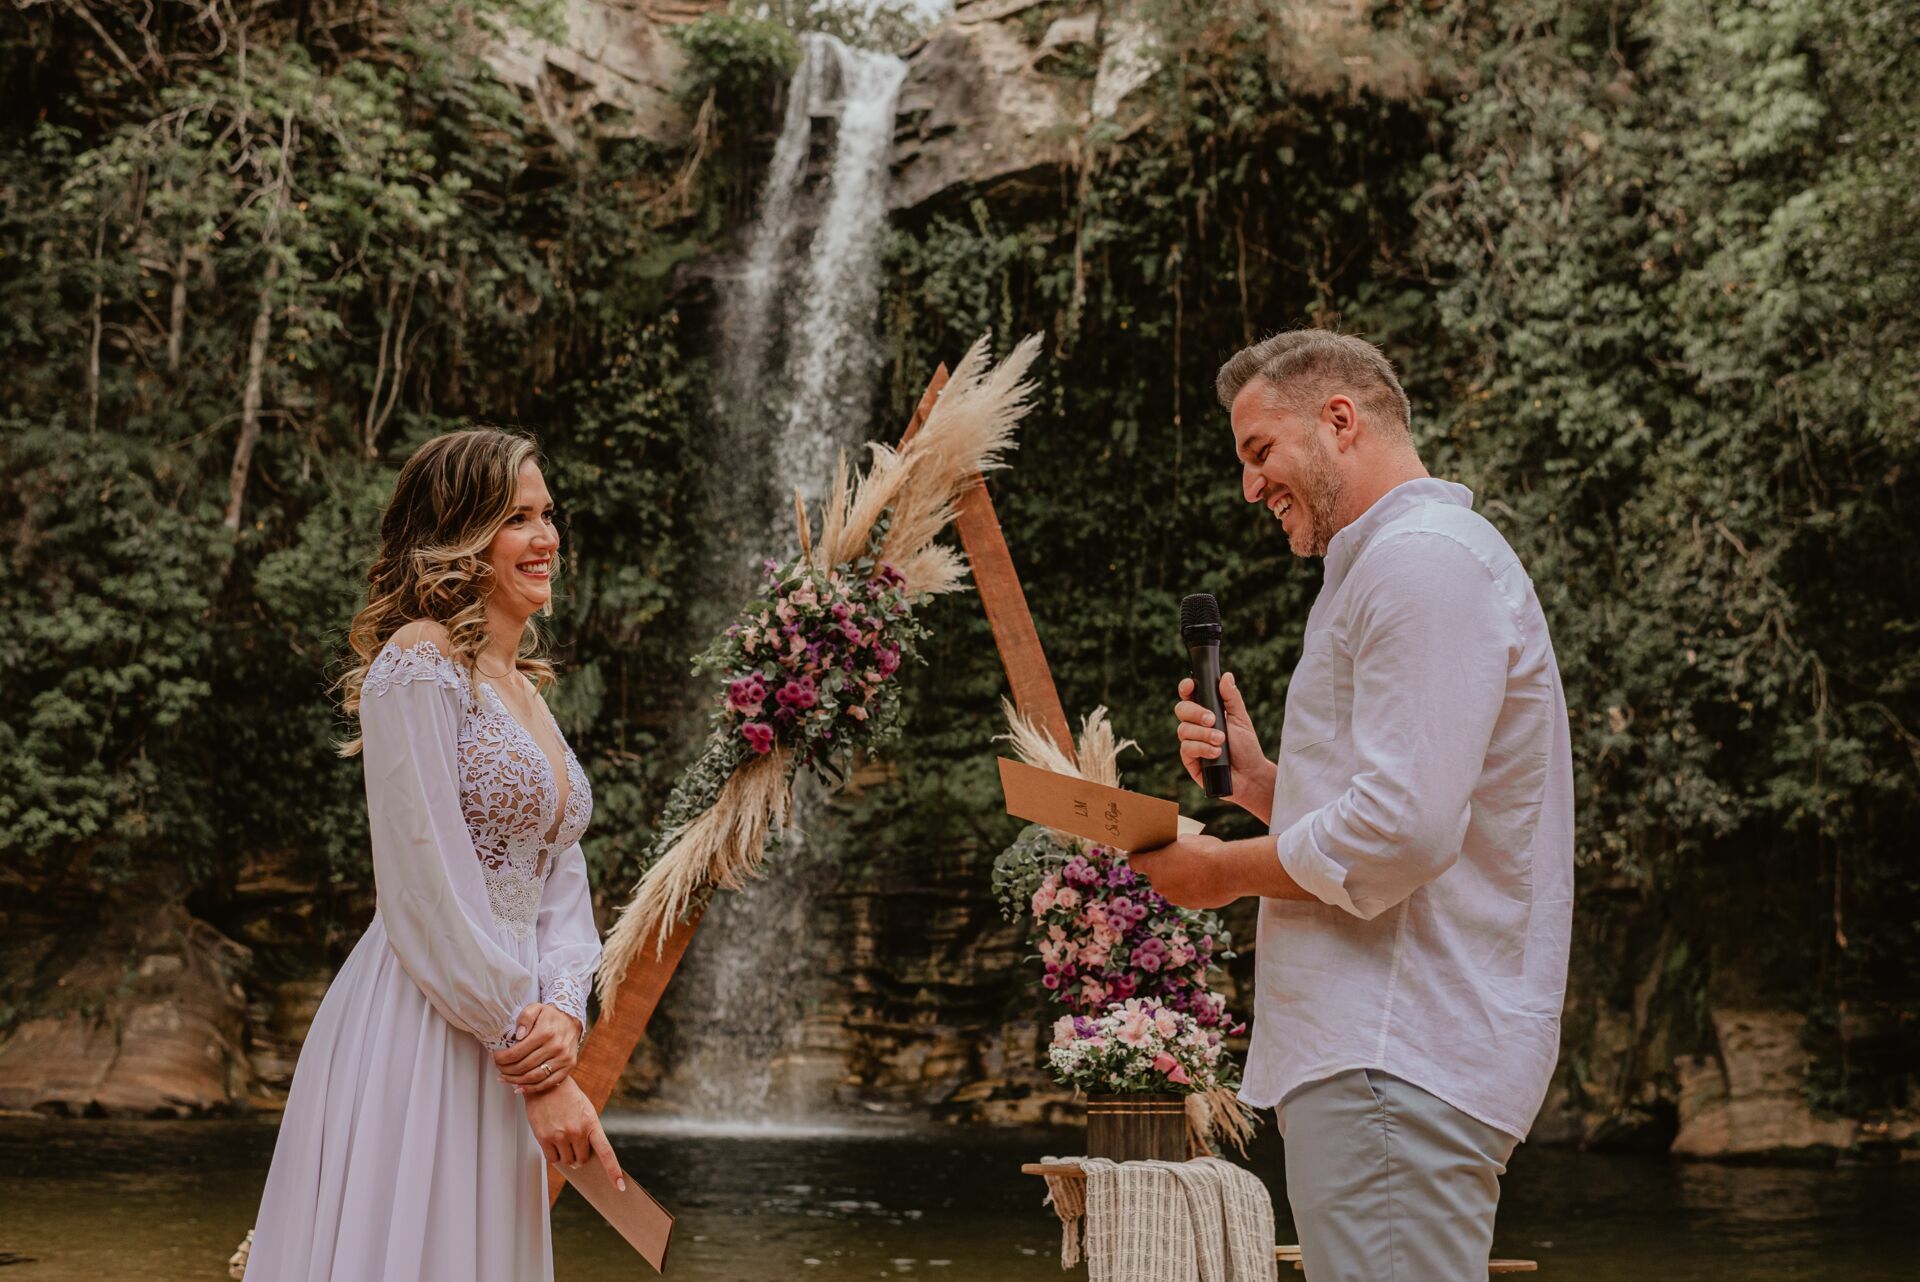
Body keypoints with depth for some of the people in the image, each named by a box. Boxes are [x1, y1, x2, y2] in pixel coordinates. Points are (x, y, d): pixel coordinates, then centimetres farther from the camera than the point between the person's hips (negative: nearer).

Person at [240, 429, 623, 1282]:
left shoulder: (524, 692, 17)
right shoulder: (419, 663, -10)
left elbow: (563, 889, 12)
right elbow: (430, 891, -17)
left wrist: (563, 1012, -9)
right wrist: (539, 1070, -15)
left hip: (500, 1045, 8)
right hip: (415, 1040, -8)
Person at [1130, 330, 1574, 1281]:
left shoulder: (1422, 561, -11)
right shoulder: (1398, 562, 23)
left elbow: (1404, 832, -22)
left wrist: (1230, 870, -8)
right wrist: (1256, 780, 11)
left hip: (1393, 1060, -11)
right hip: (1381, 1043, 11)